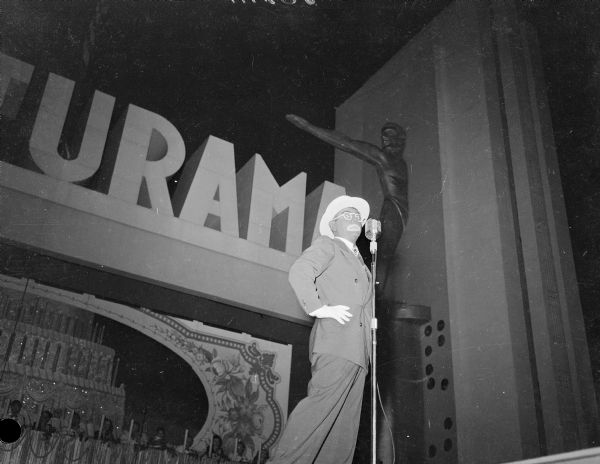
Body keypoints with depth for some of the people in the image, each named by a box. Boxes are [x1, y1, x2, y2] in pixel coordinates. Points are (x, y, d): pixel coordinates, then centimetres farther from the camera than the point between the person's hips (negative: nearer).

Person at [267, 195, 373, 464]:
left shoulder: (359, 262, 32)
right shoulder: (327, 246, 7)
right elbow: (299, 272, -11)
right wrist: (319, 309, -16)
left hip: (358, 348, 8)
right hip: (336, 339, -8)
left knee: (347, 416, 1)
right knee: (323, 401, -19)